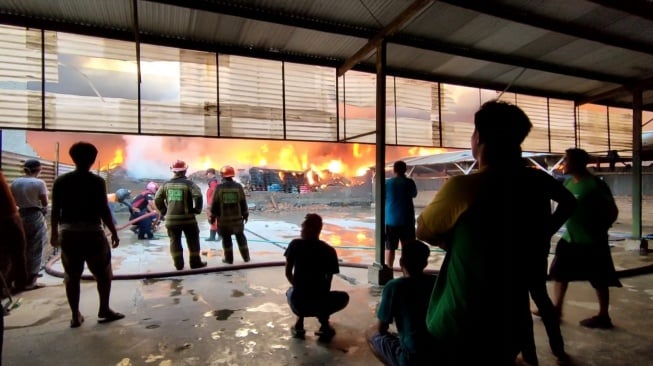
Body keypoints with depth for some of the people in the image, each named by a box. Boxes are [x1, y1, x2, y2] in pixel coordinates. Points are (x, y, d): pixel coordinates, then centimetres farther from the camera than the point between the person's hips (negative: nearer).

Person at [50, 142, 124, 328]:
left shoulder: (60, 181, 3)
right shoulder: (97, 181, -8)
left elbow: (55, 210, 6)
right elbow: (104, 210, -10)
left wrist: (54, 232, 17)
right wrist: (114, 232, -3)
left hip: (68, 232, 4)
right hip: (92, 231, -4)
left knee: (72, 276, 12)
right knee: (103, 272, 11)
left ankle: (75, 316, 17)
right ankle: (104, 310, 14)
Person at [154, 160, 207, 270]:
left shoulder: (166, 184, 6)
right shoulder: (188, 183, -8)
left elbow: (157, 199, 9)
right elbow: (198, 196, -21)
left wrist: (164, 211, 17)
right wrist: (197, 209, -8)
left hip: (171, 218, 4)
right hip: (187, 218, -3)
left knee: (175, 241, 12)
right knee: (193, 241, 10)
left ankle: (178, 264, 14)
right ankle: (195, 262, 15)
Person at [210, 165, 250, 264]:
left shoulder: (219, 187, -8)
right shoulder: (238, 186, -3)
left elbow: (214, 204, -6)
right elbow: (243, 202, 1)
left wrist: (212, 217, 3)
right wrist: (245, 214, 12)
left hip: (223, 218, -2)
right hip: (237, 217, 2)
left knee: (226, 239, 8)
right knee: (240, 237, 14)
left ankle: (228, 258, 15)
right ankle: (246, 257, 19)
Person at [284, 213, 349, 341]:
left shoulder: (295, 245, -1)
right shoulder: (329, 251, -1)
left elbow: (288, 273, 9)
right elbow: (328, 283, 6)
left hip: (298, 303, 1)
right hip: (319, 304, -1)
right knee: (344, 297, 29)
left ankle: (299, 322, 15)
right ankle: (324, 324, 9)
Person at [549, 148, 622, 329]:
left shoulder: (595, 184, -17)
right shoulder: (568, 181, 4)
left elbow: (612, 211, -12)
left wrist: (599, 230, -8)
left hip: (592, 242, -8)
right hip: (570, 239, 8)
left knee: (599, 280, 9)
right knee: (559, 273, 12)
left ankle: (603, 316, 25)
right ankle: (556, 309, 25)